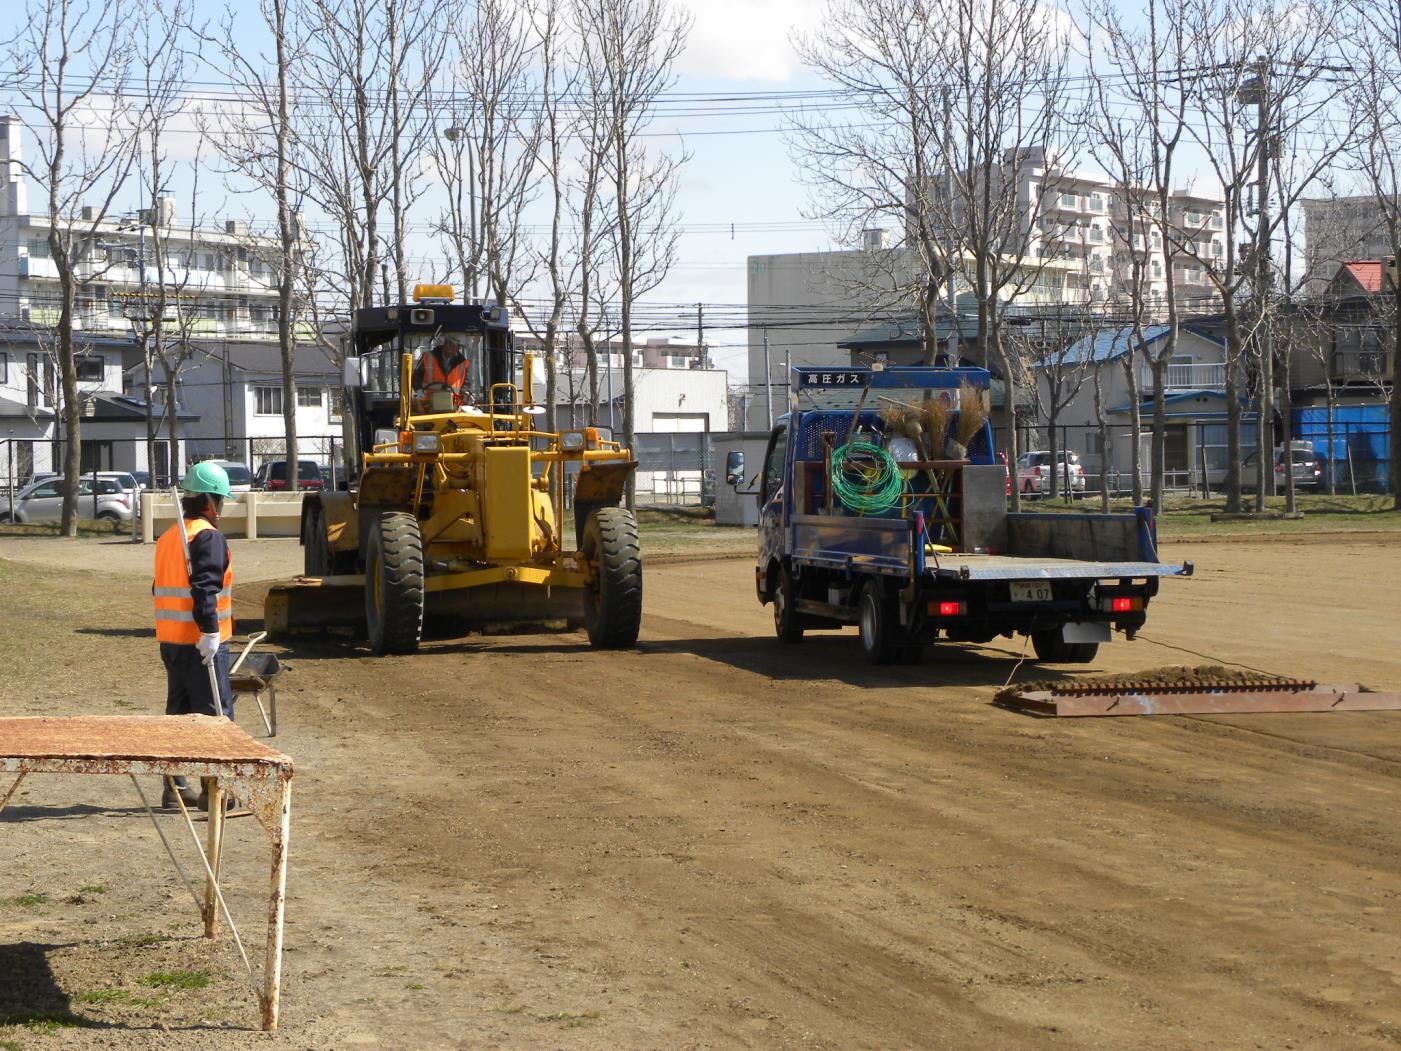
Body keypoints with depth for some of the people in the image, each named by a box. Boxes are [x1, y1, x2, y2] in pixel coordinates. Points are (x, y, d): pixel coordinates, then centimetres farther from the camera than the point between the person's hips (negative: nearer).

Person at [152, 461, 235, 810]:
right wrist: (210, 630, -25)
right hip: (200, 642, -9)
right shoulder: (209, 537, -13)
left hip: (170, 638, 9)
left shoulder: (168, 537, 15)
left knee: (179, 711, 15)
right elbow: (205, 588, -24)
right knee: (215, 713, -4)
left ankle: (175, 786, 17)